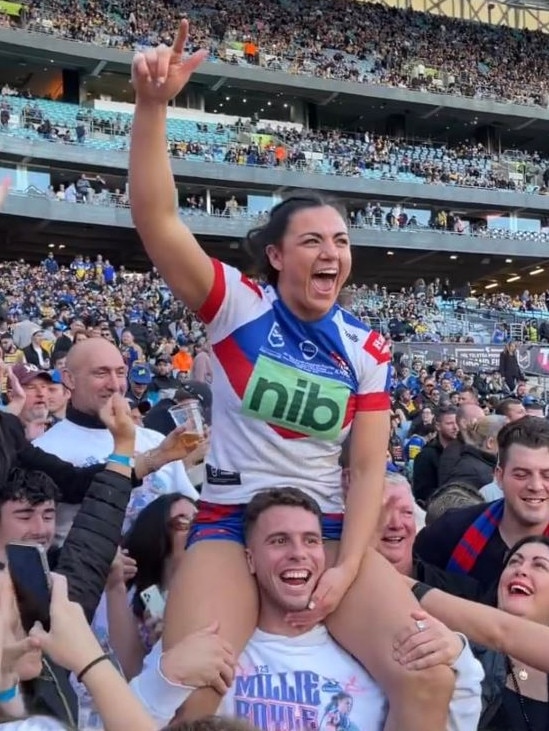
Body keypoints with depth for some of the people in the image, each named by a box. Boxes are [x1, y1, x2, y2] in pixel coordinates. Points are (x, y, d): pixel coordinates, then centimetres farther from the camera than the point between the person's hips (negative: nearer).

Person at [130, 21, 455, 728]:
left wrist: (346, 569, -11)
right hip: (230, 524, -2)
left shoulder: (366, 348, 4)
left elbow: (368, 468, 2)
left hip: (331, 530, 3)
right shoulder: (237, 307, -3)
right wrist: (152, 106, -30)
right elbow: (155, 218, -17)